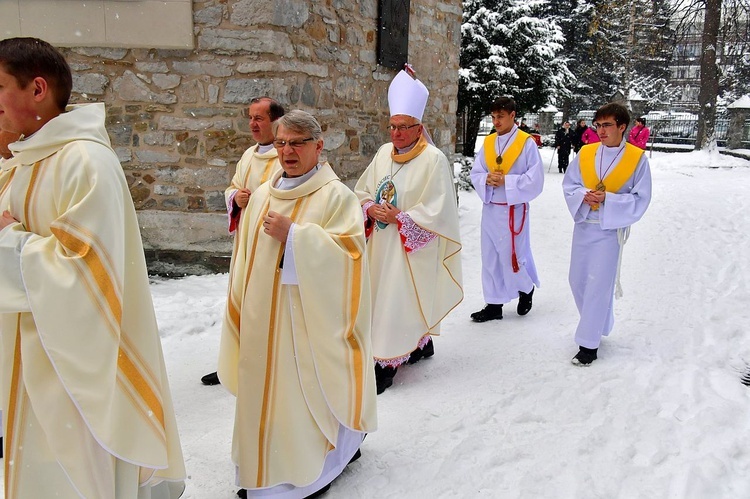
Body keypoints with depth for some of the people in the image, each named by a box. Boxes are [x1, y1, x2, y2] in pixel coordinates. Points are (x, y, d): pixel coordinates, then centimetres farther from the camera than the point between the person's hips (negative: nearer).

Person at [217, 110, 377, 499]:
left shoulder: (335, 195, -7)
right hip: (262, 318, 6)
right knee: (264, 389, 12)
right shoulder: (262, 195, 11)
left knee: (305, 390, 3)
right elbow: (245, 258, 16)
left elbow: (348, 252, -18)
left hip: (308, 318, -6)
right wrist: (241, 305, 14)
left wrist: (292, 235, -21)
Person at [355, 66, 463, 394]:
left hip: (412, 246, -7)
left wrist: (399, 217, -17)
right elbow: (362, 190, 13)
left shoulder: (434, 159, -13)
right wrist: (370, 208, -8)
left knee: (400, 297, -5)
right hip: (382, 243, 7)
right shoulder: (384, 153, 6)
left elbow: (437, 210, -16)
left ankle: (386, 363, 1)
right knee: (384, 293, 14)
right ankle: (421, 343, 33)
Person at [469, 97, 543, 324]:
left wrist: (505, 181, -18)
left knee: (512, 256, 2)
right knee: (490, 257, 9)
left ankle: (526, 289, 32)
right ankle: (494, 304, 20)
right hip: (490, 209, 5)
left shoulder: (526, 143, -9)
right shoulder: (488, 143, 7)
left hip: (513, 210, -5)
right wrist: (486, 179, -13)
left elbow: (535, 179, -12)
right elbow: (475, 174, 7)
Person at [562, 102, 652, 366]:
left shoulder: (637, 158, -8)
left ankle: (589, 342, 8)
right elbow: (569, 184, 6)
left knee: (599, 285, -4)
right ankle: (597, 324, 37)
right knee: (577, 280, 13)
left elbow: (640, 199, -7)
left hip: (611, 229, -5)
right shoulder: (585, 153, 1)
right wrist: (584, 195, -14)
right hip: (583, 226, 5)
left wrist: (607, 199, -20)